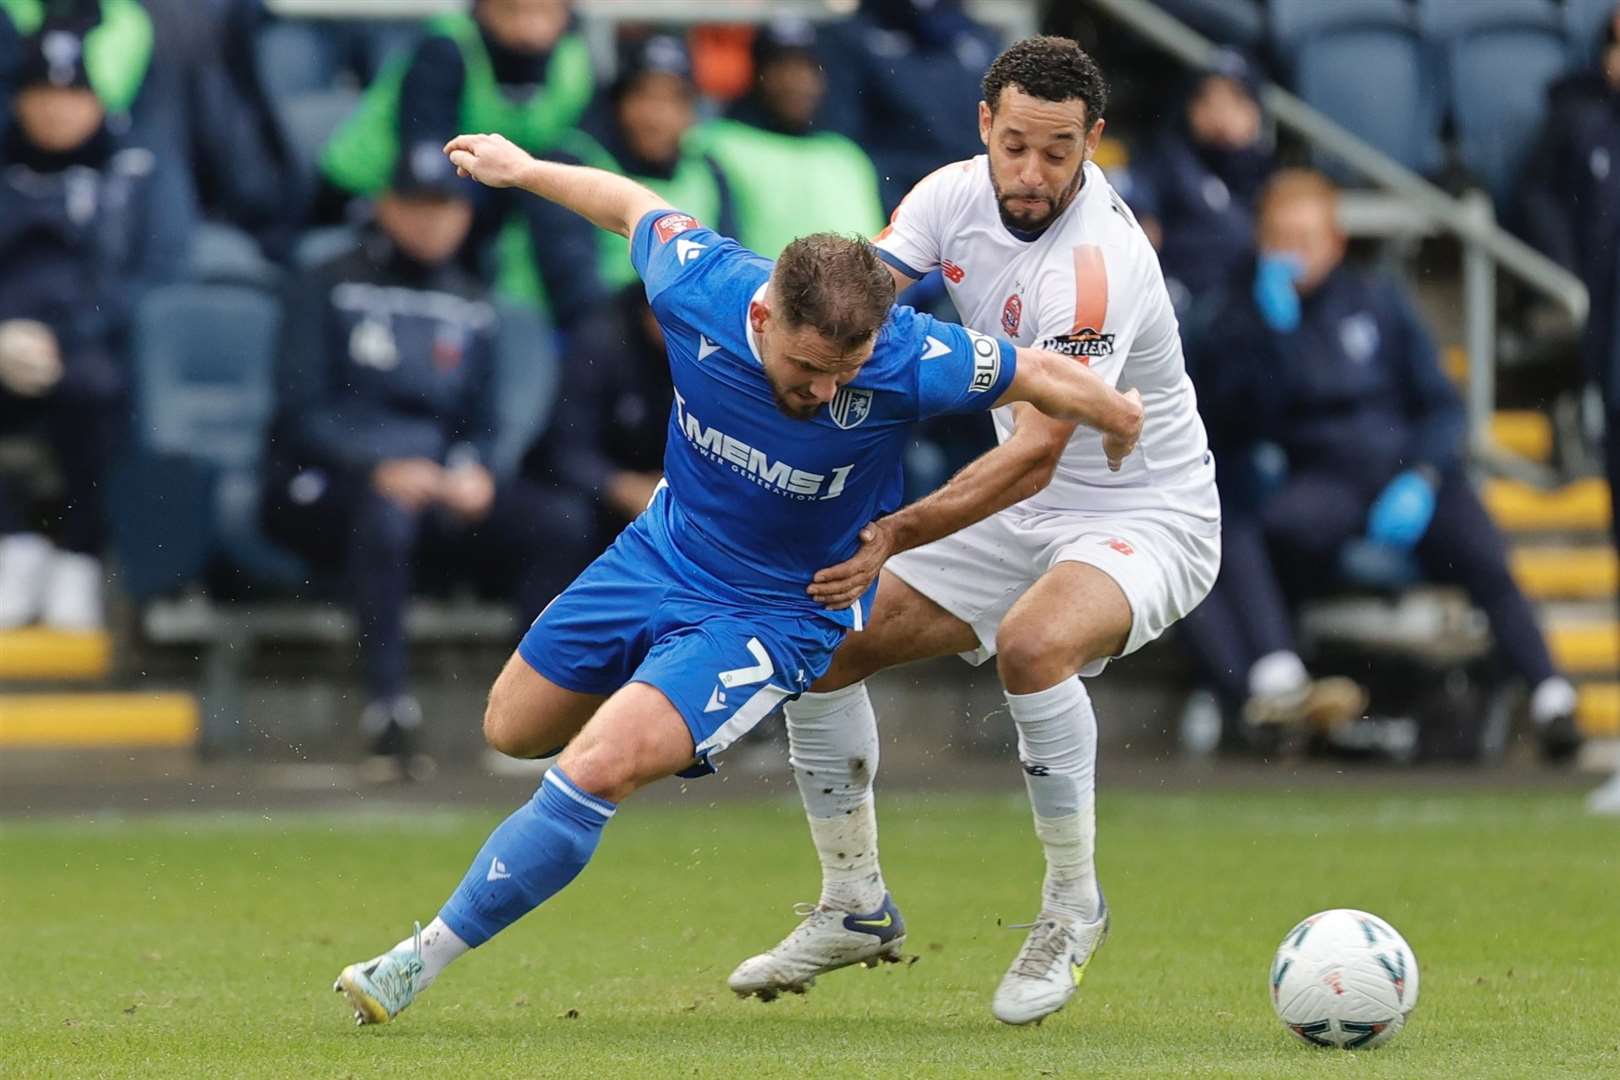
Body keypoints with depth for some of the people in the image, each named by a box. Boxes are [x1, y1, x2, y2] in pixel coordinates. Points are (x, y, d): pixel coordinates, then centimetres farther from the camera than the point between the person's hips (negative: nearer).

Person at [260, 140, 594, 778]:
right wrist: (377, 469, -22)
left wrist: (471, 471, -8)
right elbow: (301, 413, -7)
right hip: (322, 486, -5)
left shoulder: (470, 308, 17)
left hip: (434, 480, 5)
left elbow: (479, 422, 16)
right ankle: (389, 716, -46)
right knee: (385, 513, -41)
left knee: (558, 527, -20)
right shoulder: (329, 290, 0)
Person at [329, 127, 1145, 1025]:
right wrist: (521, 169, 12)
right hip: (662, 549, 5)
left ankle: (425, 959, -8)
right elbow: (636, 207, -3)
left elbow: (1037, 376, -14)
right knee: (512, 730, 21)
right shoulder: (699, 286, -25)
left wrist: (1109, 412, 4)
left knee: (594, 770, -22)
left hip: (777, 612, -5)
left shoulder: (908, 361, -33)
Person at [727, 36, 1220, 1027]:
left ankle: (1074, 906, -17)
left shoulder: (1099, 262, -30)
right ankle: (855, 906, 16)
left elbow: (1035, 457, -35)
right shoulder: (955, 198, -7)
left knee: (1033, 643, -37)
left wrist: (893, 538, -44)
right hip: (1022, 513, 8)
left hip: (1146, 519, -8)